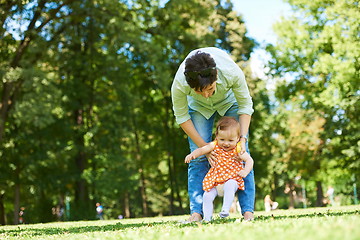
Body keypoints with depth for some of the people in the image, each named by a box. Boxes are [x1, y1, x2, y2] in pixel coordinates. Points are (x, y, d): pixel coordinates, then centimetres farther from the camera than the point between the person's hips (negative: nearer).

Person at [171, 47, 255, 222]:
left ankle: (248, 210, -7)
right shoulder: (179, 84, -39)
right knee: (198, 157, -11)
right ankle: (196, 212, -8)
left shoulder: (232, 73, -41)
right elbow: (182, 117, -20)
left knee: (241, 153, -10)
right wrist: (204, 147, -21)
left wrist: (242, 138, -30)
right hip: (198, 107, 0)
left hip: (229, 101, 0)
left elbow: (245, 105, -21)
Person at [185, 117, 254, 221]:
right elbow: (202, 150, -8)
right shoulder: (215, 146, -3)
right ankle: (207, 218, 6)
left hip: (232, 178, -3)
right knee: (207, 196, -9)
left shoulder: (238, 149, -9)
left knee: (229, 186, -35)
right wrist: (192, 155, -29)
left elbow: (249, 160, -12)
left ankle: (225, 209, -29)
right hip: (215, 179, 3)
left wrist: (245, 171, -31)